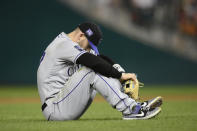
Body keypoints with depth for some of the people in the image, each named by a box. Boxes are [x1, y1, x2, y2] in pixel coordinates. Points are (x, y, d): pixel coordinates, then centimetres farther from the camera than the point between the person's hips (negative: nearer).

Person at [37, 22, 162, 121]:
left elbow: (100, 58, 14)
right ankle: (129, 109, -28)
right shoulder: (64, 44, -12)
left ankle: (133, 104, -11)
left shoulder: (67, 45, 19)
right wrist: (120, 75, -19)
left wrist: (122, 74, 1)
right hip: (54, 109, -10)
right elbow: (94, 62, -23)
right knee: (92, 71, -22)